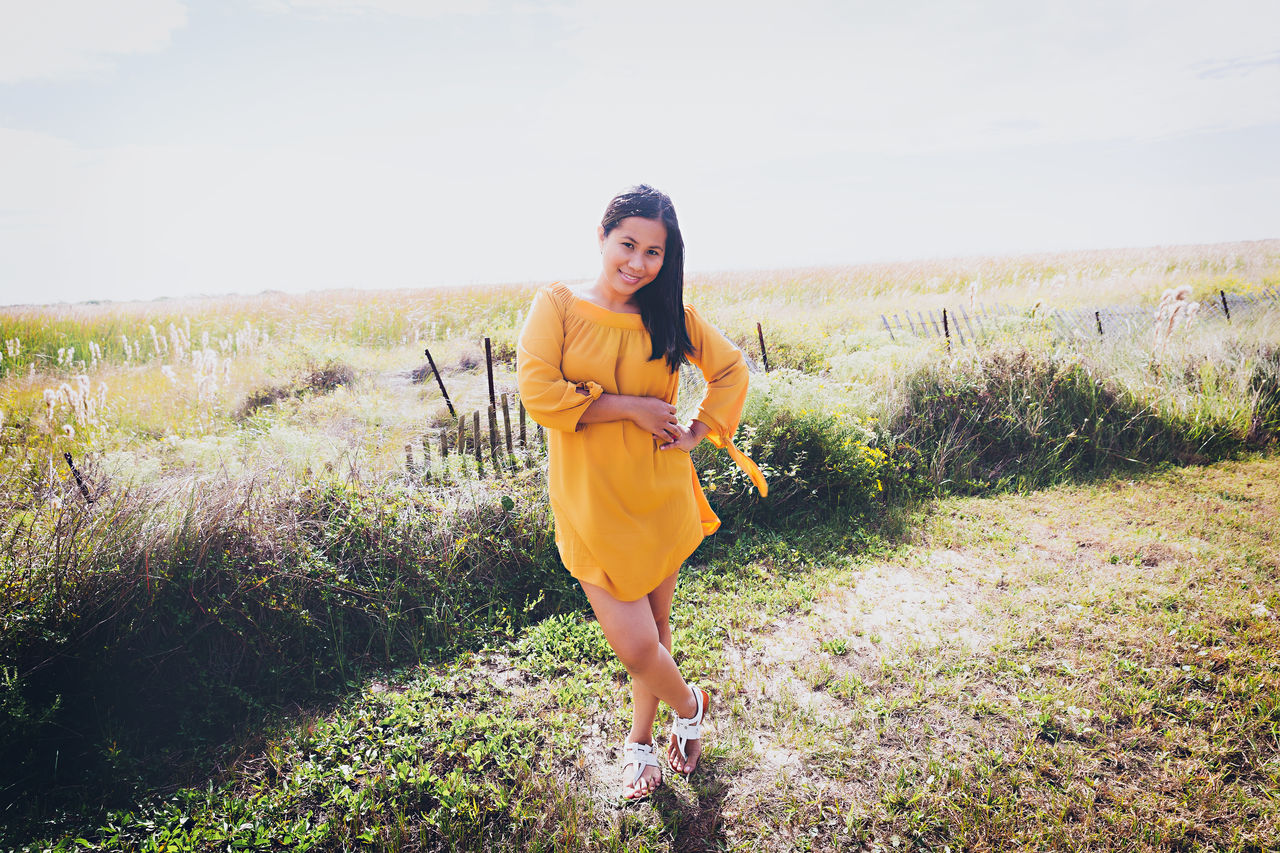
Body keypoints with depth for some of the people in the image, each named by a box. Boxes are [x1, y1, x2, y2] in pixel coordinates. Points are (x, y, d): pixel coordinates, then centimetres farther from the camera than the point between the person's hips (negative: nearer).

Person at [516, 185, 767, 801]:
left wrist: (701, 429, 1)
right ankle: (689, 705, 31)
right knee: (634, 645, -4)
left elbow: (731, 367, 14)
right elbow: (538, 392, -18)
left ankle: (640, 739, 42)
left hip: (661, 496, 3)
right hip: (592, 502, -3)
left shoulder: (670, 316, 2)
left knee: (656, 623, 16)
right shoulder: (557, 305, -6)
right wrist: (632, 407, -16)